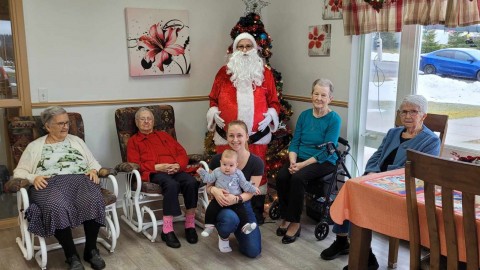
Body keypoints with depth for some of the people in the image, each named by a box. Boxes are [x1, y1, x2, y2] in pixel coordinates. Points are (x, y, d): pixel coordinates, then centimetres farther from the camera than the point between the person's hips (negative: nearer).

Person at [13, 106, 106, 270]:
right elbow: (19, 171, 13)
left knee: (93, 201, -34)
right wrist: (33, 177, -8)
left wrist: (93, 170, 0)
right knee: (57, 207, -39)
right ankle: (72, 255, -23)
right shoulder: (34, 146, 17)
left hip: (79, 180, 2)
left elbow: (93, 162, 23)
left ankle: (91, 250, -18)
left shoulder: (76, 141, 24)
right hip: (50, 184, -2)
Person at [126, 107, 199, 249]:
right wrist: (158, 167, -11)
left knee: (191, 182, -30)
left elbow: (181, 152, 19)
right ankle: (167, 230, -34)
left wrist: (178, 165, -5)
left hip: (175, 170, 3)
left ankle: (190, 225, -21)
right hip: (153, 173, -3)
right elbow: (134, 164, 3)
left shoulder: (163, 135, 30)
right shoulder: (133, 141, 20)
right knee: (171, 184, -38)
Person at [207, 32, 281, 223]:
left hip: (257, 136, 1)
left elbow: (274, 101, 10)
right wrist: (214, 113, -5)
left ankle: (256, 213, 23)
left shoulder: (265, 73, 7)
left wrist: (270, 114, -7)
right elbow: (213, 98, 11)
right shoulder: (224, 72, 6)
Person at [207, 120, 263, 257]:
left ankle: (237, 229, 24)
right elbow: (208, 186, -4)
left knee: (253, 252, -10)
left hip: (243, 205, 2)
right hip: (221, 205, -1)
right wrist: (214, 190, -29)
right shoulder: (217, 159, -12)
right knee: (230, 218, -39)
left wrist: (236, 199, -33)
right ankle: (223, 236, 0)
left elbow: (251, 192, -11)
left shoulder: (256, 162, -11)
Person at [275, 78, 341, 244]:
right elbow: (294, 142, 7)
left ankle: (295, 223, -17)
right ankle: (285, 218, -8)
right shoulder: (304, 115, 7)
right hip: (300, 158, 5)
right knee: (282, 176, -24)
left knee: (298, 178, -31)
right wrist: (293, 161, -12)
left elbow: (326, 151, -15)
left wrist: (302, 164, -22)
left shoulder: (334, 119, -9)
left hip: (324, 162, -4)